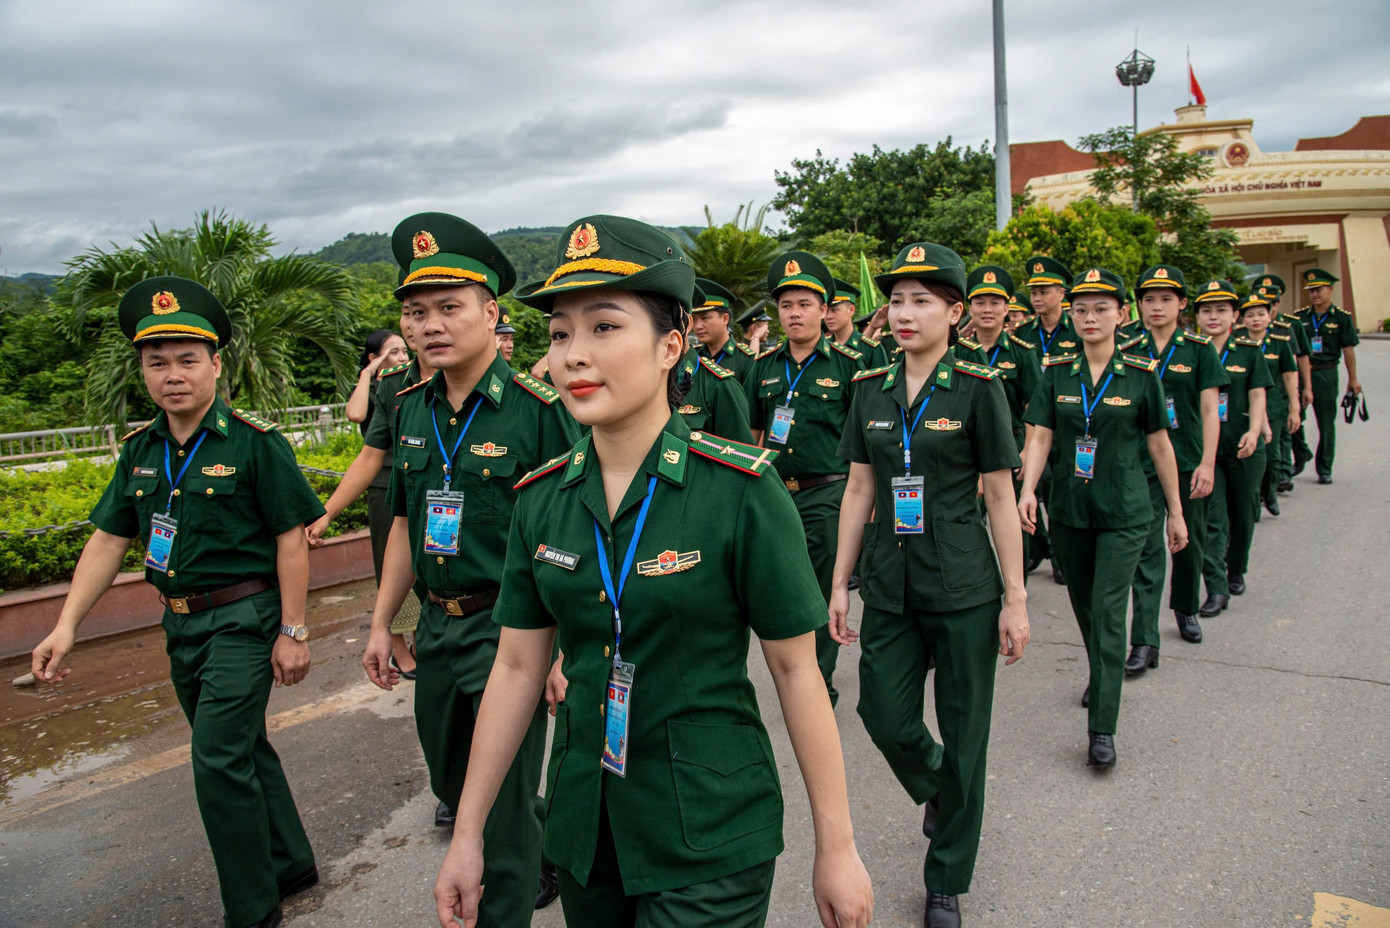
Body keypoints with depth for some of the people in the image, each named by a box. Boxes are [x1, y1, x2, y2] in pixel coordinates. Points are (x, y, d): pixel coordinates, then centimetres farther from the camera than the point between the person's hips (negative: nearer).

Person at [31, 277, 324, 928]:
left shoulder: (254, 442, -13)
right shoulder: (141, 450, 6)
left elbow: (290, 539, -13)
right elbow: (108, 539, 8)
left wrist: (293, 632, -13)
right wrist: (66, 626, 0)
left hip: (243, 621, -7)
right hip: (181, 623, 7)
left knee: (219, 761, -7)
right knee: (243, 748, 18)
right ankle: (290, 864, 37)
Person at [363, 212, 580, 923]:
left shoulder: (539, 409, -16)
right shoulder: (411, 409, 4)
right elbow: (406, 525, 13)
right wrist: (381, 624, 14)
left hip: (508, 631, -7)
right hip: (436, 625, 7)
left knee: (504, 804, 4)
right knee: (452, 782, 23)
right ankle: (543, 864, 49)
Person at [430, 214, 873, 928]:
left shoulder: (740, 488, -16)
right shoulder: (542, 499, -3)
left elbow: (796, 669, -12)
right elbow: (517, 668, 3)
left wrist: (836, 846, -7)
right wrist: (467, 835, 6)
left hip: (711, 842, -4)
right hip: (583, 827, 5)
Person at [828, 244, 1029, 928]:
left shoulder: (978, 388, -7)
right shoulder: (870, 389, 5)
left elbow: (1000, 499, -5)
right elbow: (858, 491, 7)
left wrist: (1015, 600, -6)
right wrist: (839, 584, 6)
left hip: (963, 588, -3)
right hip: (889, 586, 4)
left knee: (962, 737, 7)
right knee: (886, 720, 6)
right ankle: (937, 791, 42)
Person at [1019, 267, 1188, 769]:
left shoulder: (1141, 374, -3)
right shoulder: (1056, 372, 2)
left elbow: (1159, 445, 3)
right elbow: (1040, 437, -4)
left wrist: (1176, 512, 6)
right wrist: (1028, 491, -20)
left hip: (1124, 512, -3)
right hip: (1069, 509, 3)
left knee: (1108, 611, -8)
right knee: (1084, 606, 17)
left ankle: (1102, 727, -3)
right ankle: (1101, 676, 44)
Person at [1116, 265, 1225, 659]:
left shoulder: (1199, 348, -1)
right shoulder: (1128, 351, 2)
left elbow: (1209, 409, -5)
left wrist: (1207, 463, -12)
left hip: (1188, 461, 1)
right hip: (1142, 461, 0)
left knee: (1189, 540, 15)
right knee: (1147, 548, -5)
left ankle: (1186, 608, 41)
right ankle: (1144, 642, -4)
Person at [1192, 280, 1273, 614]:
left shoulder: (1249, 352, 3)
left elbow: (1257, 396, -2)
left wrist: (1254, 430, -18)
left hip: (1244, 447, 1)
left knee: (1243, 514, 13)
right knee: (1211, 517, -7)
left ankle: (1236, 571, 35)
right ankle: (1217, 588, -5)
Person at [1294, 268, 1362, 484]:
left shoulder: (1342, 318, 2)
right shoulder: (1300, 317, 7)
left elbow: (1348, 350, 1)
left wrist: (1352, 379, 0)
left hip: (1326, 375, -1)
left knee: (1326, 423, 5)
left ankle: (1324, 469, 15)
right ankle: (1300, 458, 18)